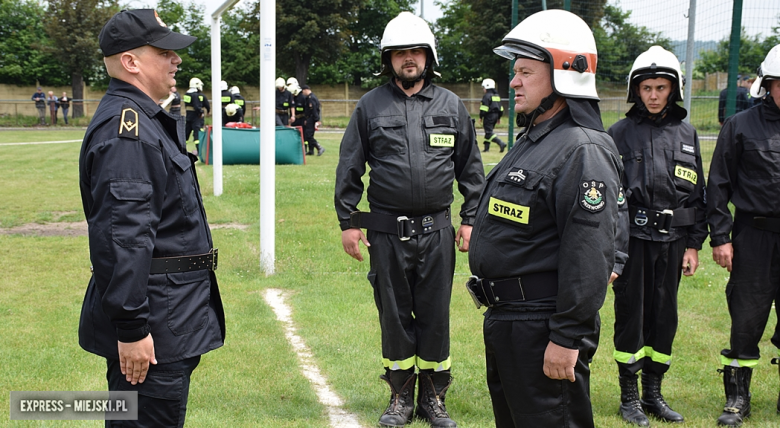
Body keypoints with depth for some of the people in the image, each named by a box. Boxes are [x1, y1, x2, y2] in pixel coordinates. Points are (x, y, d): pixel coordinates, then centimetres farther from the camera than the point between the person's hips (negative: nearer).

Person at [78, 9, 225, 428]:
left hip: (170, 311, 11)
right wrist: (131, 327, -26)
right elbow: (122, 235, -26)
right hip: (154, 329, -11)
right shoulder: (125, 128, -19)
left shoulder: (147, 120, 15)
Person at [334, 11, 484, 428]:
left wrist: (470, 218, 5)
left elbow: (471, 168, 10)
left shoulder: (451, 105, 5)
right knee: (394, 314, 9)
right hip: (386, 230, 0)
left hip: (437, 230, 1)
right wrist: (348, 221, 1)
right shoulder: (370, 106, 3)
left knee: (435, 315, 8)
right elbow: (349, 169, 5)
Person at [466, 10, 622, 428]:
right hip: (504, 318, 10)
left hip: (541, 328, -10)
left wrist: (567, 339, -25)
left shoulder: (583, 150, -19)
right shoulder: (531, 140, 14)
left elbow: (589, 255, -25)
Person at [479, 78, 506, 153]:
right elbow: (500, 108, 19)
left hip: (489, 116, -9)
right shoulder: (497, 96, 16)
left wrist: (481, 117, -9)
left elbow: (484, 108, -17)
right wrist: (499, 118, 25)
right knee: (488, 131, 17)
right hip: (495, 115, 9)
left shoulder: (487, 96, -11)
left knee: (489, 132, -10)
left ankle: (501, 143, -24)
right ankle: (486, 147, 19)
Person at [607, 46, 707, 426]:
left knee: (664, 316, 10)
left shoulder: (686, 134, 8)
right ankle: (629, 397, 17)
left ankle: (653, 394, 24)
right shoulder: (620, 134, -2)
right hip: (632, 238, -3)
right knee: (630, 316, 3)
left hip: (672, 240, 3)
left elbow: (697, 194, 11)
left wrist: (694, 244, 7)